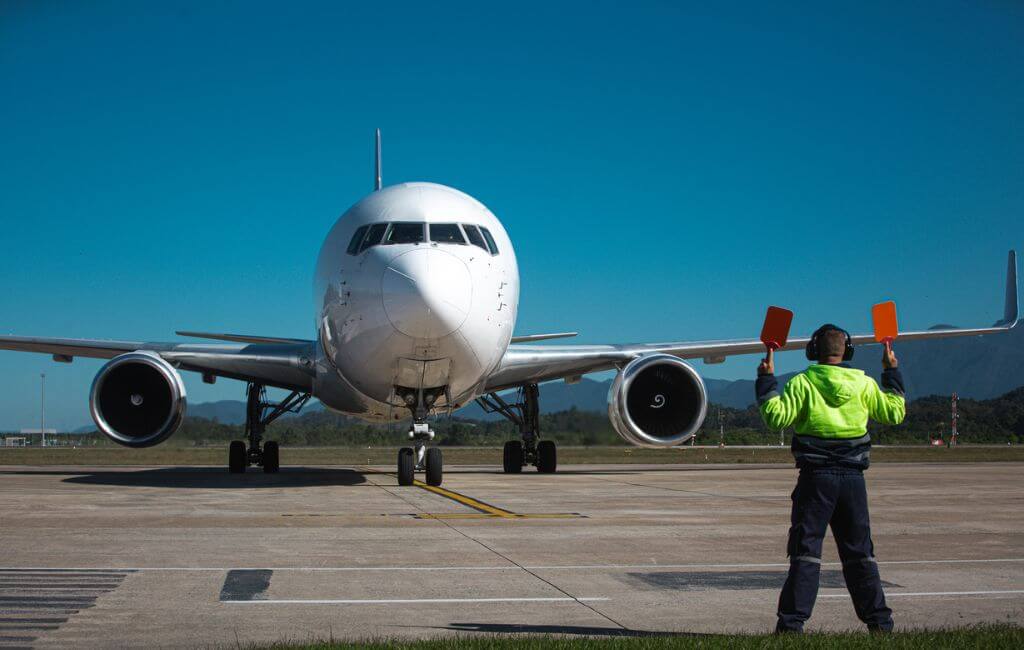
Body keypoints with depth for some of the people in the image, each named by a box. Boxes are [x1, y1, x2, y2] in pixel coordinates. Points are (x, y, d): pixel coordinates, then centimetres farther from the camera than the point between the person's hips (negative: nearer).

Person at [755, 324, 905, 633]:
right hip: (853, 477, 3)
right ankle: (879, 621, 15)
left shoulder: (802, 383, -7)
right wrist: (892, 372, 24)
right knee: (859, 552, 12)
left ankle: (792, 622, -5)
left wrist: (766, 381, 0)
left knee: (805, 551, 0)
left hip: (816, 477, -3)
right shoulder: (864, 384, 3)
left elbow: (776, 417, -10)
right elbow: (895, 412, 14)